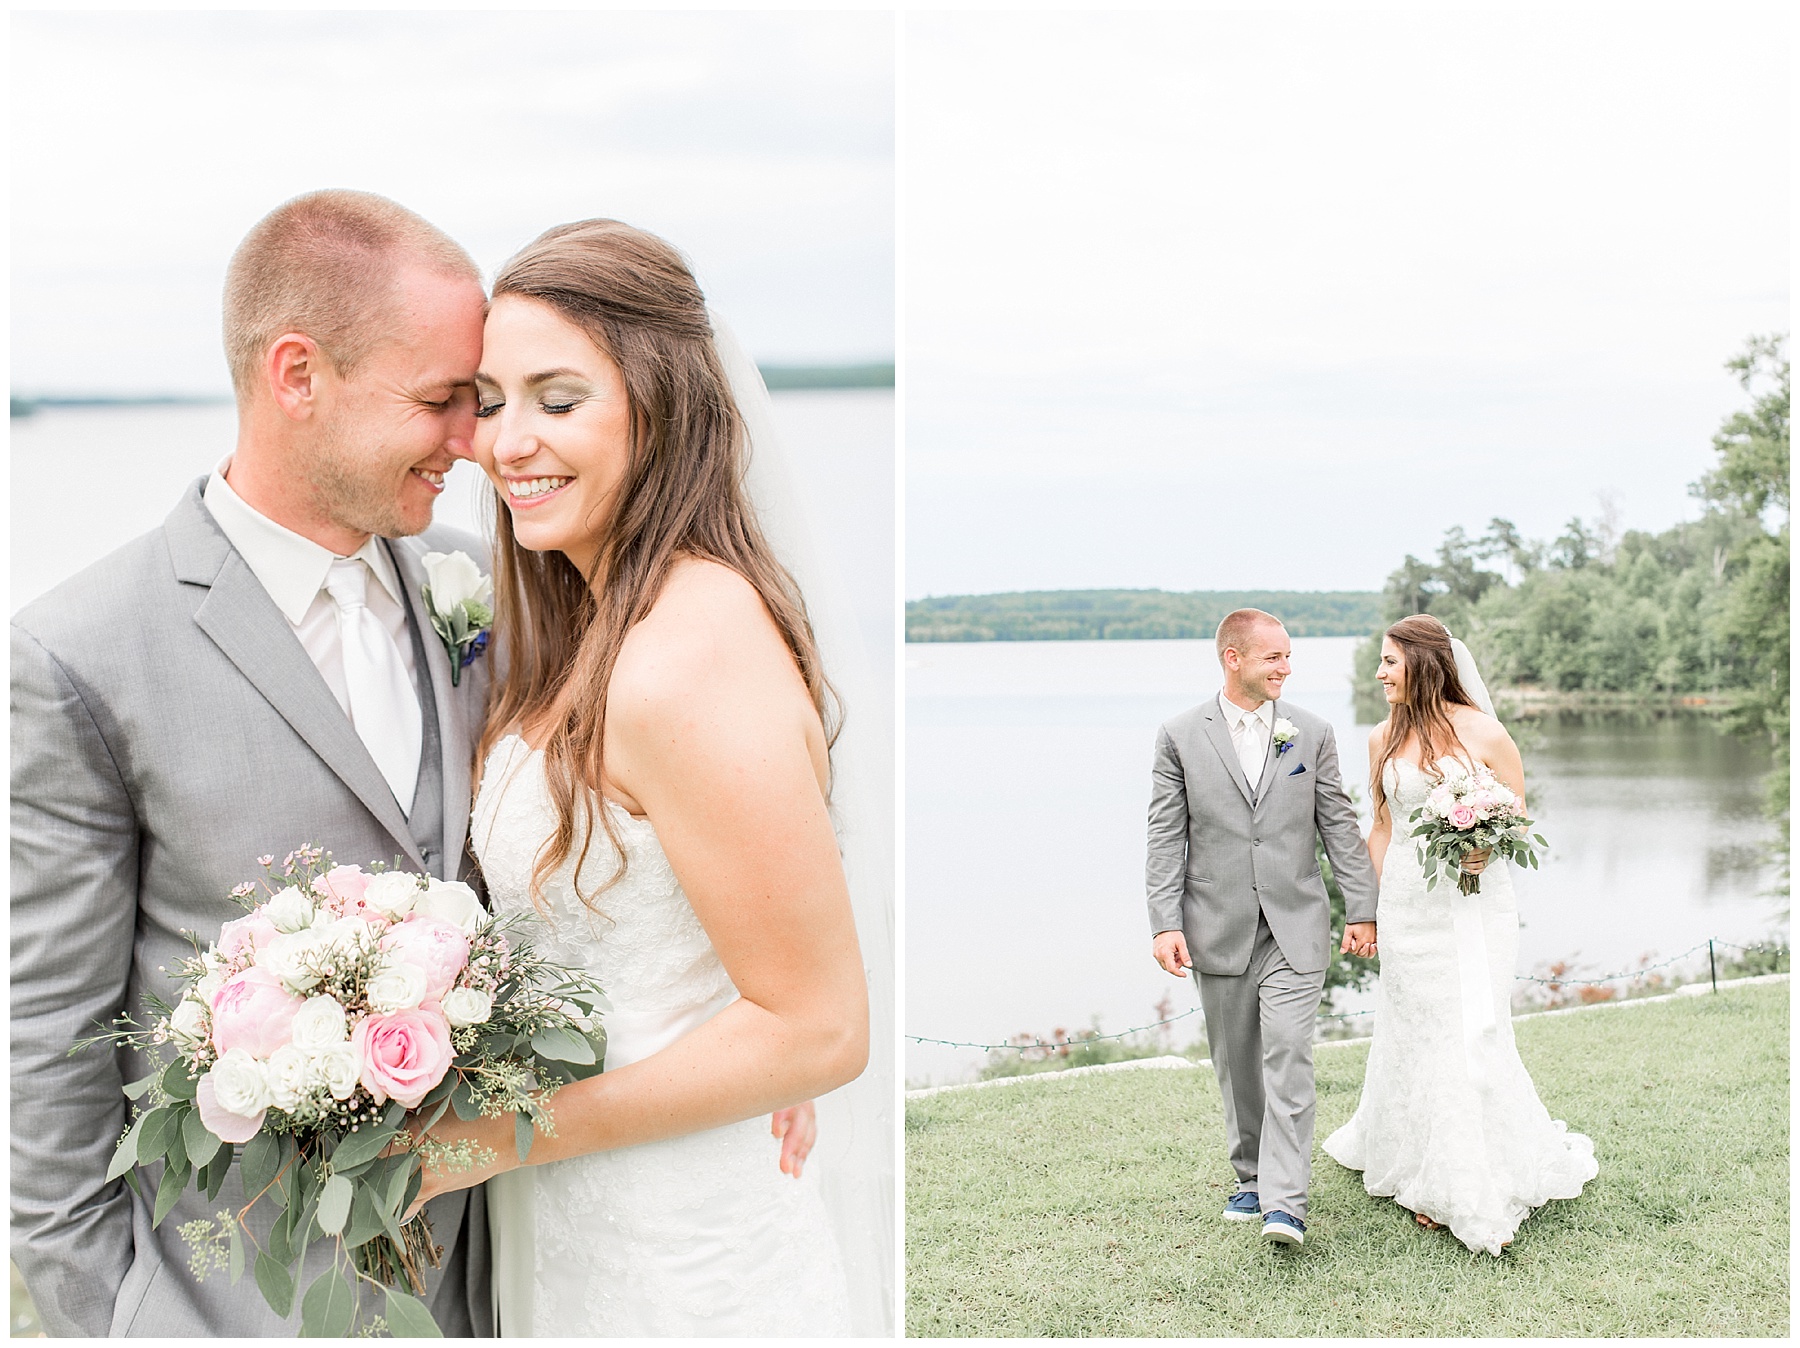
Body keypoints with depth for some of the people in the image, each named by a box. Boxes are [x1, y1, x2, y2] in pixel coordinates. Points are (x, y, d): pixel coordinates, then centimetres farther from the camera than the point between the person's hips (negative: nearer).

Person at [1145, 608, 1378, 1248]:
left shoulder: (1312, 733, 3)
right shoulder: (1181, 735, -1)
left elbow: (1339, 825, 7)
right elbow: (1167, 836, -1)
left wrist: (1361, 908, 4)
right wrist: (1166, 923, -7)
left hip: (1295, 927, -1)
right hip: (1218, 927, 1)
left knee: (1288, 1057, -10)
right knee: (1236, 1063, 11)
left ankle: (1285, 1202, -10)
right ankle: (1252, 1177, 27)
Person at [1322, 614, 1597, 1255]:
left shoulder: (1485, 734, -8)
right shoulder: (1384, 738, 5)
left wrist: (1488, 848, -20)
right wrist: (1370, 905, 11)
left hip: (1474, 904, -4)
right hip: (1406, 902, 4)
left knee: (1470, 1034, -4)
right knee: (1415, 1031, 8)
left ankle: (1478, 1191, 11)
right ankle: (1422, 1173, 22)